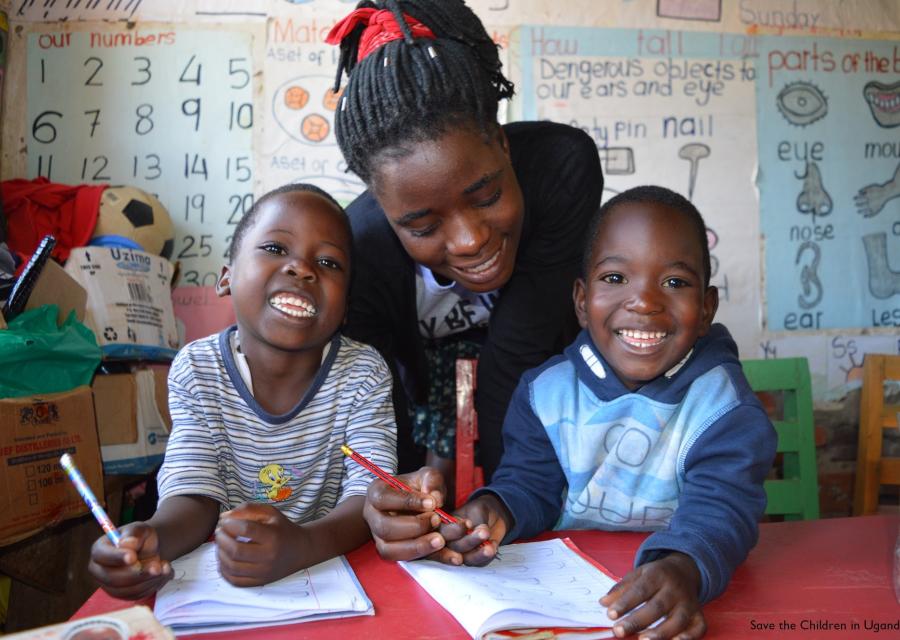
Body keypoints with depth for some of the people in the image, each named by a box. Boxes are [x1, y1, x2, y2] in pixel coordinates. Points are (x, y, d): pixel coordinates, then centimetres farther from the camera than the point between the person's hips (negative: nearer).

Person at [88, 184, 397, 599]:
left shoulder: (364, 375, -10)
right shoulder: (195, 371, -6)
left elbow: (370, 496, -17)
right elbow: (194, 494, -8)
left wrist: (300, 546, -37)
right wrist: (152, 537, -30)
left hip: (335, 565, 0)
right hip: (221, 578, 1)